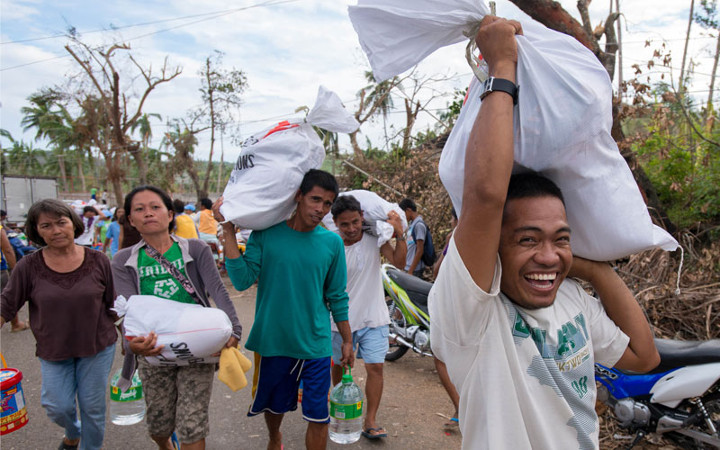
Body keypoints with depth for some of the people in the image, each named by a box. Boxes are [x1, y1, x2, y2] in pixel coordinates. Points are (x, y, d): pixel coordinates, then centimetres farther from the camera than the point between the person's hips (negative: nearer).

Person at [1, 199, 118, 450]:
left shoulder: (97, 261, -8)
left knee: (93, 406, 8)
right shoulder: (29, 267, -9)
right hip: (53, 349, 1)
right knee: (58, 407, 5)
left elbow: (113, 305, 1)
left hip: (97, 345, -1)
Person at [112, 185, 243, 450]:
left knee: (192, 426, -2)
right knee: (159, 424, 17)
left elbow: (218, 291, -12)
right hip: (153, 351, 2)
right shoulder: (124, 261, 2)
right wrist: (134, 341, -31)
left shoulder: (196, 250, -2)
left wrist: (233, 330, -29)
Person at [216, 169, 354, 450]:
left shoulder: (332, 242, -3)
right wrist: (228, 231, -20)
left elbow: (337, 297, 5)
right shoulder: (266, 234, -7)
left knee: (318, 417, 2)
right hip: (272, 340, 0)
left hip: (315, 344, 0)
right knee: (274, 405, 22)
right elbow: (242, 280, -16)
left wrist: (347, 341, 10)